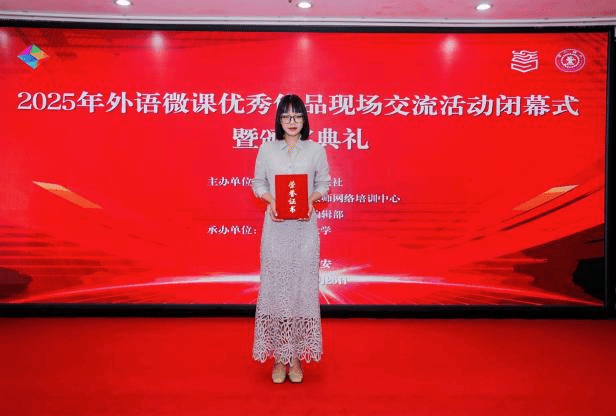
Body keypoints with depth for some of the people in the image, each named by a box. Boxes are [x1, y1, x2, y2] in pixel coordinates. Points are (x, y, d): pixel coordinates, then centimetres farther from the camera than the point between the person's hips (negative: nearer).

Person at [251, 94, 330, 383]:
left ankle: (296, 356, 15)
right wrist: (271, 200, -11)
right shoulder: (267, 149, 5)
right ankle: (279, 356, 14)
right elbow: (258, 183, 8)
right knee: (275, 284, 2)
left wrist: (311, 199, -12)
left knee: (303, 285, 2)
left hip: (304, 226, 0)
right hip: (276, 226, 0)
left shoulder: (316, 150, 4)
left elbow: (323, 184, 7)